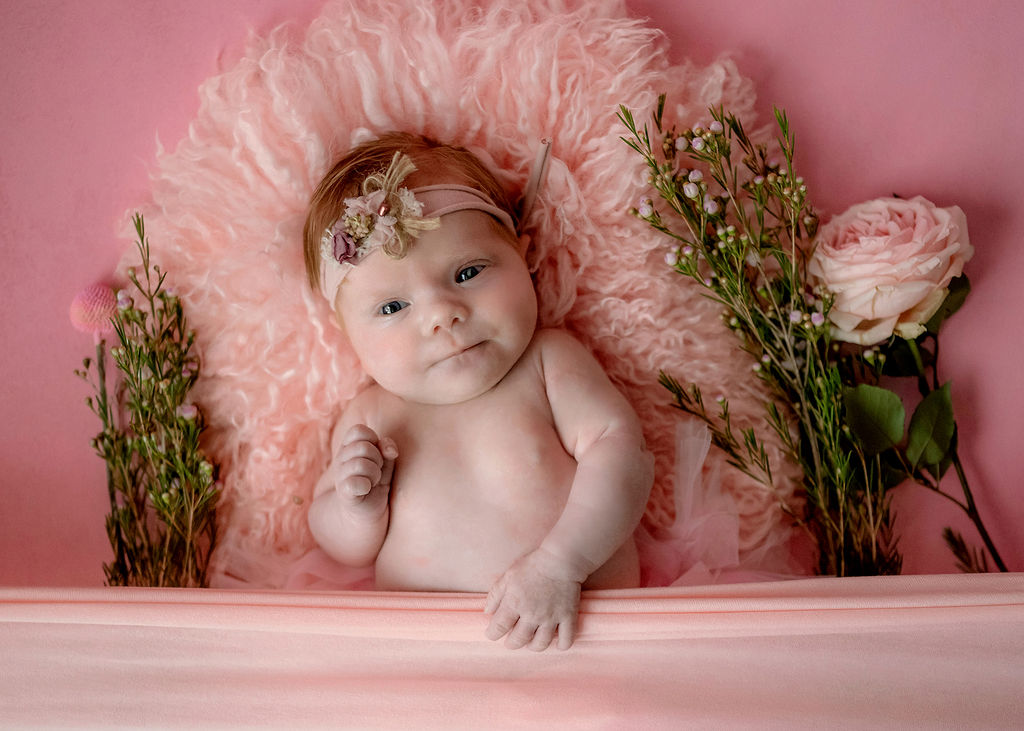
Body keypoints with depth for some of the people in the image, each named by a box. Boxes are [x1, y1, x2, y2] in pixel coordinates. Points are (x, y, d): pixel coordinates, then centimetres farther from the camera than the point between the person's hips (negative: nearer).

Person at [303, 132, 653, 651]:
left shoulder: (549, 361, -3)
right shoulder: (369, 419, 3)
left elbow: (619, 447, -14)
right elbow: (347, 550, 11)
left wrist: (559, 563, -26)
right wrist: (357, 503, -12)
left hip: (584, 618, -1)